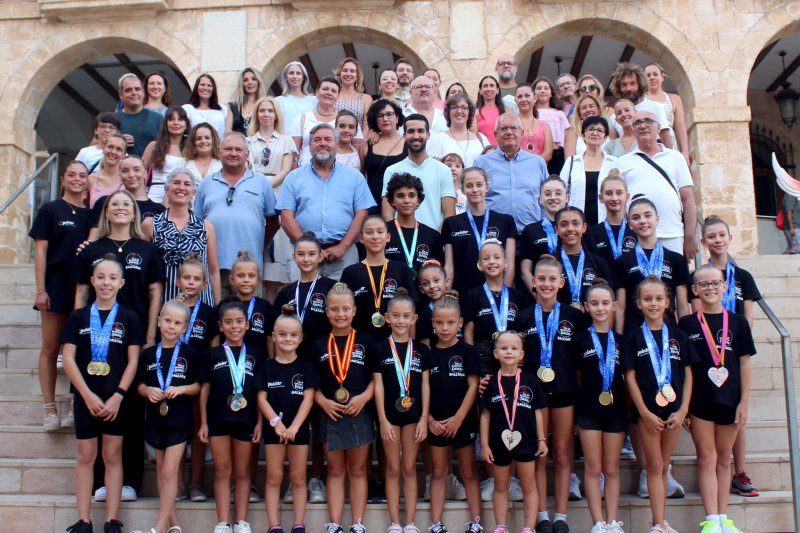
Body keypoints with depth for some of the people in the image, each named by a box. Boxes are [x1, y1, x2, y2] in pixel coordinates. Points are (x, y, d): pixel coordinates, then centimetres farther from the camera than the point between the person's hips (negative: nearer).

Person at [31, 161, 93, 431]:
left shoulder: (91, 214, 10)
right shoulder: (50, 210, 2)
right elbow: (40, 250, -2)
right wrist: (40, 289, -10)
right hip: (56, 284, -3)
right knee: (51, 348, 2)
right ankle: (50, 409, 8)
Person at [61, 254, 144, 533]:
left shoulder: (129, 318, 1)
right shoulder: (78, 317, 3)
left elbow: (133, 361, -1)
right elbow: (68, 358, -2)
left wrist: (117, 396, -10)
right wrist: (88, 395, -10)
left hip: (116, 397, -1)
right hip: (86, 396, 1)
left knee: (113, 456, 6)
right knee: (85, 455, 6)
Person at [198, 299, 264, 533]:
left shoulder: (256, 354, 2)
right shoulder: (213, 354, 4)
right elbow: (205, 389, 6)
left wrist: (259, 422, 0)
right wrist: (203, 422, 3)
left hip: (245, 420, 0)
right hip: (218, 419, 1)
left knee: (242, 472, 10)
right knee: (222, 470, 7)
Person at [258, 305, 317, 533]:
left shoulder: (305, 366, 0)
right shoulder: (267, 367, 2)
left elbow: (308, 398, -5)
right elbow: (261, 398, -1)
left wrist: (294, 426, -15)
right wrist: (276, 422, -14)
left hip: (299, 428, 0)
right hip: (273, 428, 1)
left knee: (298, 478, 6)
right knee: (274, 477, 5)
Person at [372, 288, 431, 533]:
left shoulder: (421, 350, 1)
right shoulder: (380, 348, -3)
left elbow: (425, 385, 2)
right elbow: (378, 385, -4)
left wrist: (424, 419, -3)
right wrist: (383, 420, -8)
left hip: (413, 415, 1)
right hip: (390, 415, -1)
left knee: (410, 469, 10)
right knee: (393, 469, 8)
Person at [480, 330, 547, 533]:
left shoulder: (529, 381, -3)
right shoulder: (491, 382, -3)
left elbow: (537, 411, 3)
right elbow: (485, 414, -1)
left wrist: (541, 439, 1)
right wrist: (484, 444, -2)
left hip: (525, 441, 0)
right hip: (499, 442, 1)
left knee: (529, 486, 9)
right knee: (500, 487, 14)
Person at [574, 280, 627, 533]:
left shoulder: (620, 340, 4)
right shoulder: (580, 340, 0)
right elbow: (577, 377, 7)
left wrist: (630, 406, 2)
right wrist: (587, 393, -3)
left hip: (616, 409, 2)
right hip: (589, 410, -1)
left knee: (612, 468, 8)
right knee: (593, 468, 2)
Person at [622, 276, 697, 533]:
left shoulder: (678, 336, 6)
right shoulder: (632, 337, -1)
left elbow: (688, 374, 5)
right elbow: (630, 377, -4)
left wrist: (683, 410, -4)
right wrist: (645, 412, -10)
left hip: (674, 409, 3)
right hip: (647, 409, -2)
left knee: (662, 466, 11)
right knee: (655, 465, 1)